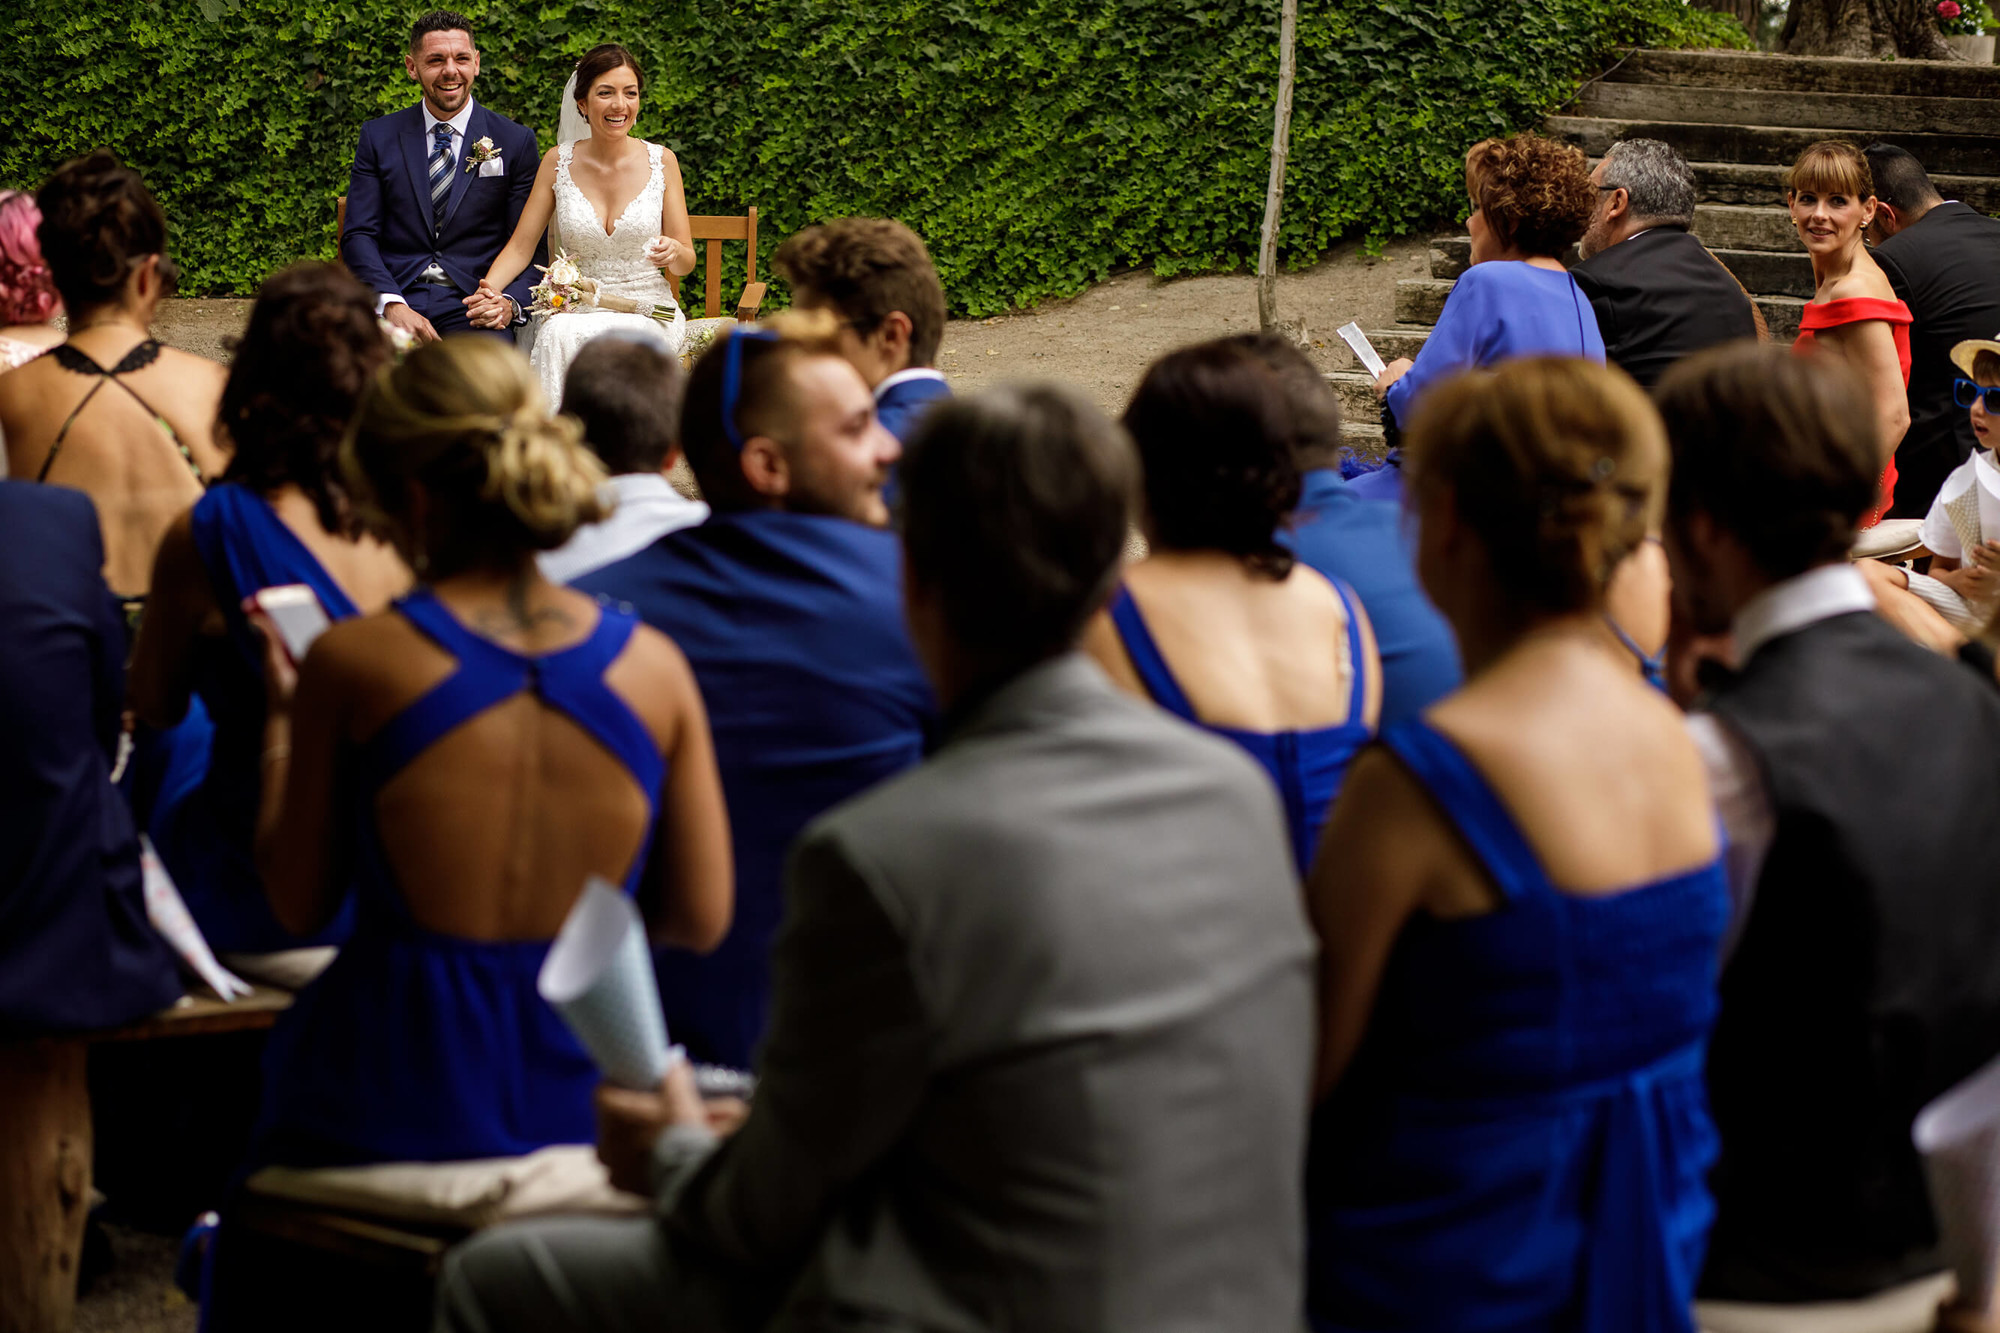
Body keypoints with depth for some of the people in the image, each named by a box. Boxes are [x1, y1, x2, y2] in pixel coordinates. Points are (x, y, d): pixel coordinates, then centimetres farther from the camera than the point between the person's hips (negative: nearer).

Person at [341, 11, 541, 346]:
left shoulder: (516, 141, 10)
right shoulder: (378, 137, 12)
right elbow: (359, 236, 5)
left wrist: (510, 302, -16)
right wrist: (392, 304, -14)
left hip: (474, 305, -1)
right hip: (397, 293, 1)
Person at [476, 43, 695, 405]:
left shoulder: (661, 161, 2)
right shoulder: (559, 162, 4)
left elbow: (686, 263, 7)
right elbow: (521, 246, 4)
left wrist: (674, 252, -18)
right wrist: (489, 291, -16)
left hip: (647, 313, -1)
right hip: (573, 310, 1)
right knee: (557, 335, -34)